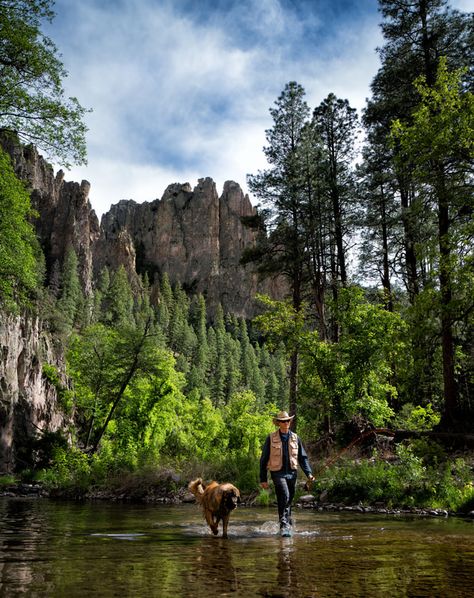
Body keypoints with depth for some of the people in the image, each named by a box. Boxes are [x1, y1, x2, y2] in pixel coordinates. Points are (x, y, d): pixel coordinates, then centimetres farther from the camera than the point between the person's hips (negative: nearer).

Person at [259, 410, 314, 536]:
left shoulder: (295, 438, 9)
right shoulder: (271, 438, -1)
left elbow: (303, 457, 13)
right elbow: (263, 459, 3)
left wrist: (309, 473, 0)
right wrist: (263, 479, 0)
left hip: (292, 473, 4)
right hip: (278, 473, -4)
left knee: (288, 501, 10)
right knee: (284, 496, -23)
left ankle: (288, 525, 26)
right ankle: (284, 525, -16)